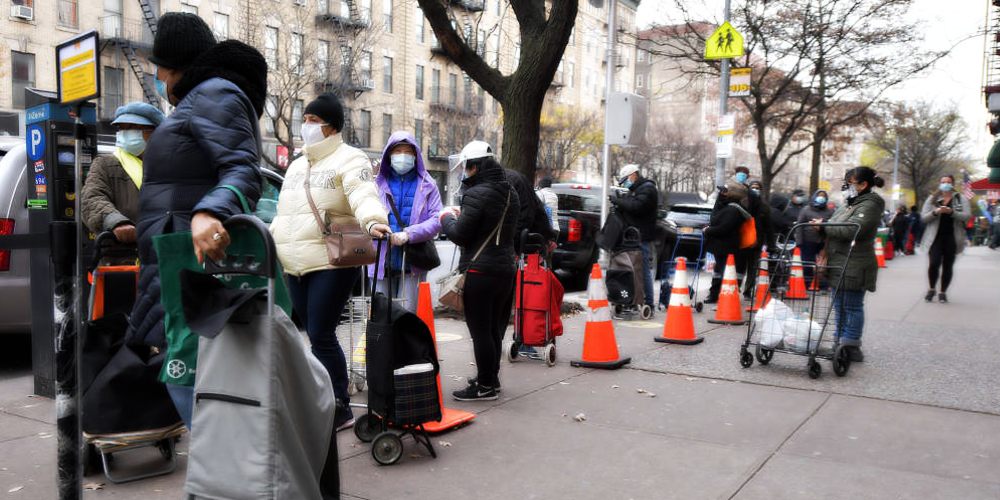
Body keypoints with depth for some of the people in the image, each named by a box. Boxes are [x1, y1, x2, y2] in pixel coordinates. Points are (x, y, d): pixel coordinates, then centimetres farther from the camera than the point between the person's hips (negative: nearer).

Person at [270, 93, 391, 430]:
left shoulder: (348, 159, -5)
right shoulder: (297, 165, 20)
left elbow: (364, 196, -24)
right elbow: (284, 213, 27)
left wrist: (373, 222, -44)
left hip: (333, 263, -8)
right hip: (297, 266, 8)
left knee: (321, 336, -9)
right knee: (315, 336, 13)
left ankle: (341, 408, 4)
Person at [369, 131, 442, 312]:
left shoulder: (427, 185, 5)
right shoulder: (378, 183, 8)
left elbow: (437, 220, -5)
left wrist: (409, 234, -18)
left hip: (412, 262, -1)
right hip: (381, 261, 1)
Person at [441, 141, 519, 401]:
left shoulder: (477, 194, -16)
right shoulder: (510, 193, 12)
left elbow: (460, 235, -15)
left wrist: (447, 217, 5)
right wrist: (462, 215, 17)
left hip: (479, 271, -9)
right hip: (505, 269, 9)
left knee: (480, 330, 0)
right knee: (494, 328, 18)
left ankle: (486, 386, 6)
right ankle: (491, 377, 30)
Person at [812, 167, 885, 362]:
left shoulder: (869, 205, -10)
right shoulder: (849, 203, 19)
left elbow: (852, 229, -23)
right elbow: (836, 227, 21)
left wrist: (823, 227, -15)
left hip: (854, 267, -9)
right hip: (840, 265, 9)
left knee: (852, 307, -3)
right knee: (840, 306, 14)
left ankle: (851, 346, 3)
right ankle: (840, 342, 23)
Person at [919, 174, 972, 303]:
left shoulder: (961, 199, 6)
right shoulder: (932, 199, 8)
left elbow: (967, 216, -6)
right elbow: (923, 218, 2)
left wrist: (951, 211, -21)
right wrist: (936, 212, -17)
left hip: (952, 238, 1)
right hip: (936, 237, 0)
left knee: (947, 266, 4)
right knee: (934, 263, -12)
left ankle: (943, 292, 17)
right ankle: (931, 289, 11)